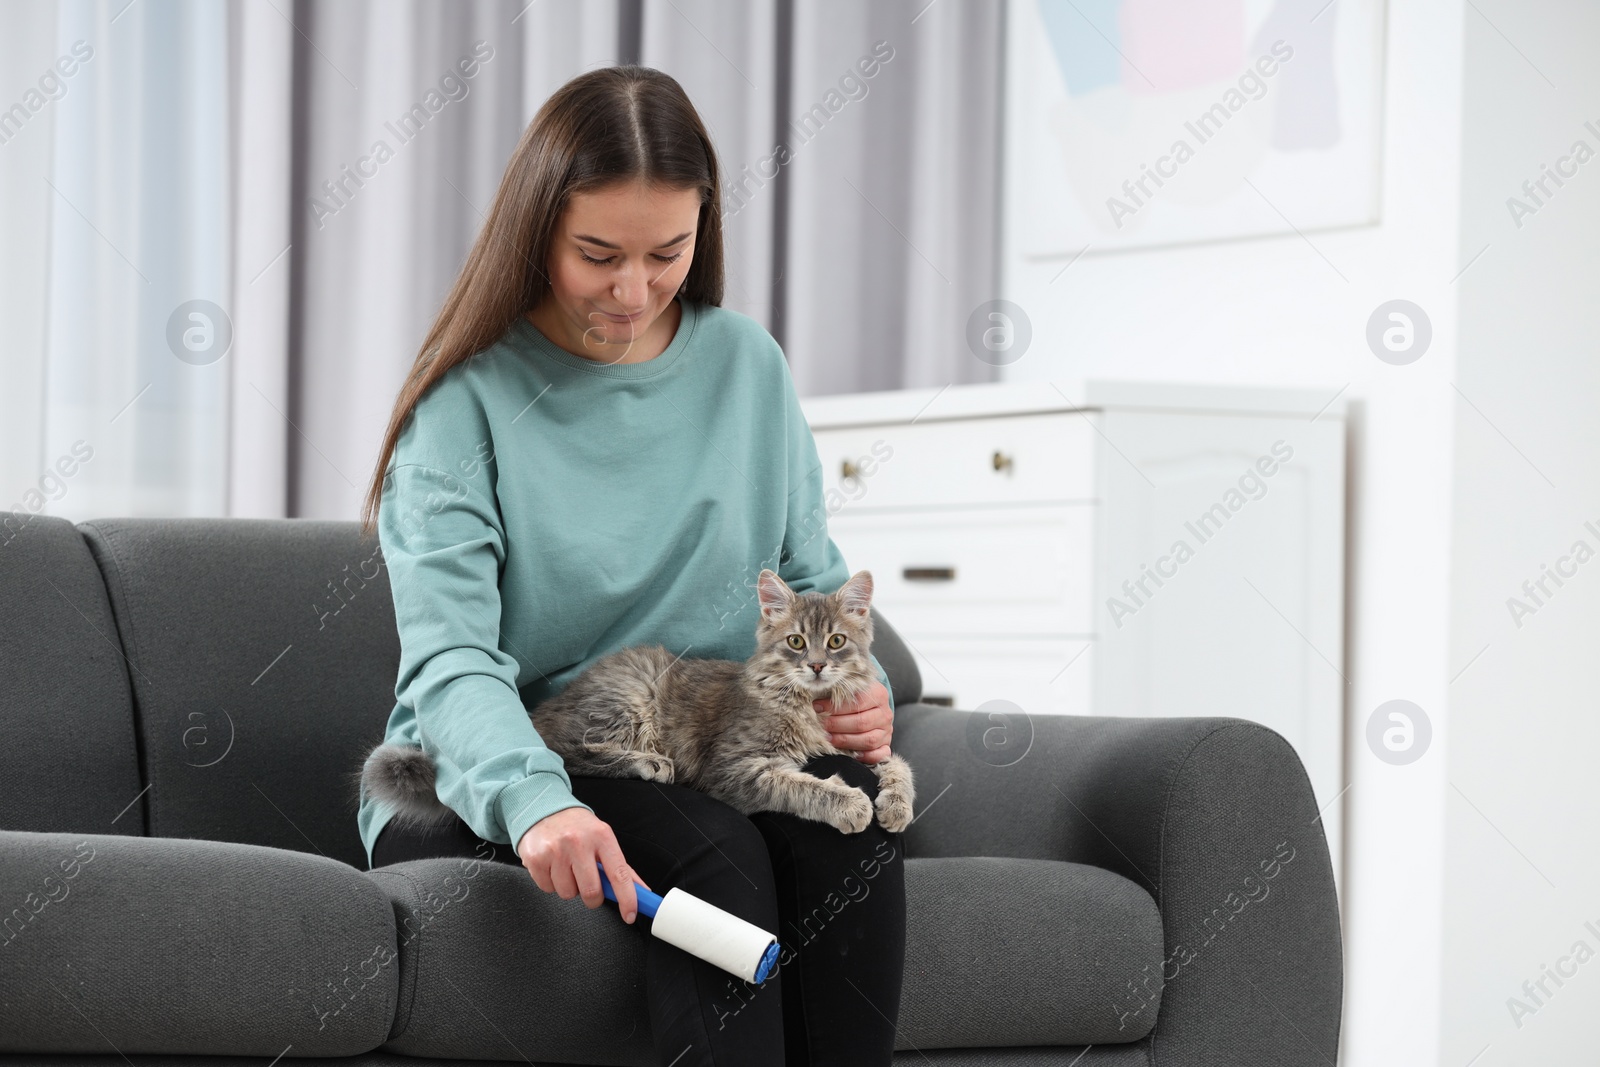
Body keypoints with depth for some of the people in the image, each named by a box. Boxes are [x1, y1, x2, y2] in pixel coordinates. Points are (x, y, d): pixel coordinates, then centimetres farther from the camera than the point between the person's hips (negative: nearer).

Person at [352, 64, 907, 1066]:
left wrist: (855, 688, -7)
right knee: (715, 850, -32)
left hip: (710, 759, 4)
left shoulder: (747, 364, 8)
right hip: (482, 784, -4)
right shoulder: (472, 401, -6)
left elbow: (814, 580, 17)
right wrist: (534, 801, -38)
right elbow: (449, 663, -18)